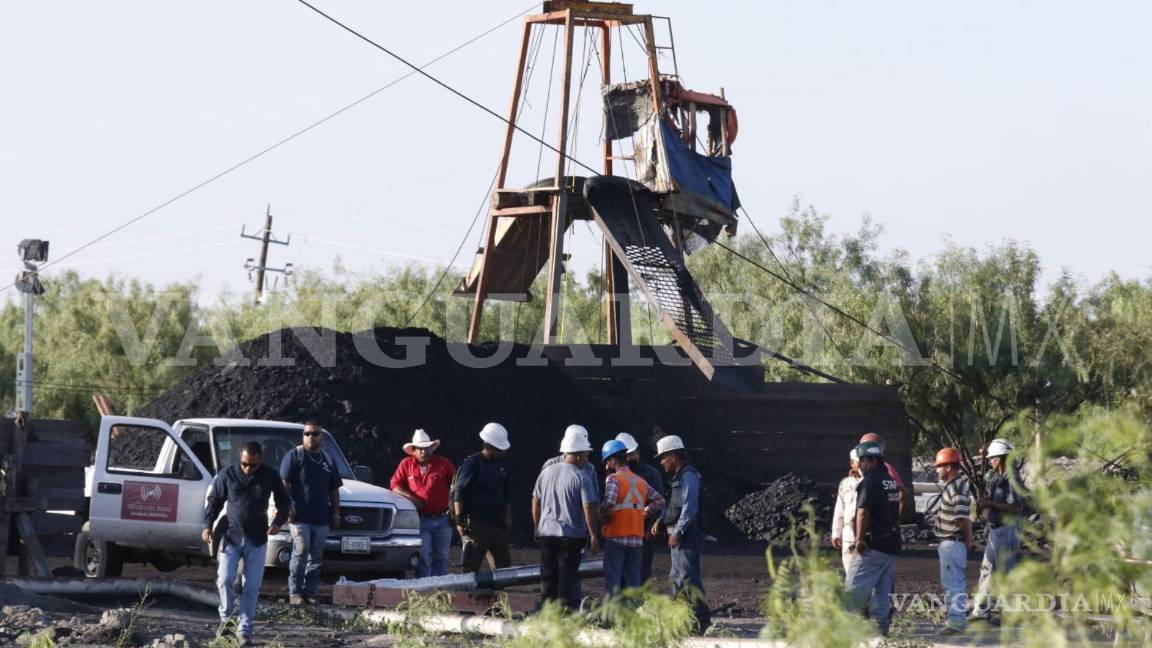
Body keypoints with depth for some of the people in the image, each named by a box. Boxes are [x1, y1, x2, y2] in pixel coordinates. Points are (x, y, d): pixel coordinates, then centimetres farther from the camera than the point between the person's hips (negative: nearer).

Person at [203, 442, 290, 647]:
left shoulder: (270, 476, -1)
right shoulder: (227, 475, -3)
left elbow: (284, 501, 10)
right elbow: (214, 501, 6)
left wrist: (278, 522, -7)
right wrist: (208, 526, -6)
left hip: (257, 540, 0)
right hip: (231, 536, 0)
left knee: (252, 587, 0)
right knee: (225, 579, -10)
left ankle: (244, 630, 7)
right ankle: (226, 618, 14)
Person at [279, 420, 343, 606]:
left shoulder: (327, 460, 17)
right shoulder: (294, 455, 1)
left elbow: (334, 490, 21)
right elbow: (284, 483, -5)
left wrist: (336, 513, 14)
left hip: (322, 518, 5)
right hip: (300, 516, -5)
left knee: (316, 556, 5)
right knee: (301, 553, -12)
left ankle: (309, 593, 9)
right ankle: (295, 593, -9)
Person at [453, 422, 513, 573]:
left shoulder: (502, 464, 11)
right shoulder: (472, 463, -8)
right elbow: (459, 493, -9)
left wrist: (508, 517, 15)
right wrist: (459, 519, -14)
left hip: (498, 522, 7)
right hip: (477, 523, -7)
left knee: (504, 563, 8)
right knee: (471, 566, -6)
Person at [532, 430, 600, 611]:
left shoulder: (546, 472, 7)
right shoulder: (581, 478, -10)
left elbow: (535, 502, 13)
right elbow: (588, 509, -13)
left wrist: (538, 527, 24)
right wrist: (594, 536, -6)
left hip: (546, 533, 5)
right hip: (571, 534, -5)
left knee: (548, 576, 11)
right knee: (567, 575, 0)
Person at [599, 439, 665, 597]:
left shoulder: (614, 479, -9)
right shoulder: (640, 481, 12)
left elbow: (608, 503, -24)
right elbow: (659, 500, 16)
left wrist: (603, 515, -6)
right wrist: (643, 513, 14)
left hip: (616, 538, -6)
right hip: (637, 539, 6)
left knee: (612, 582, -4)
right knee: (633, 580, 10)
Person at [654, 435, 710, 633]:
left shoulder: (689, 476, -13)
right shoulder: (677, 477, 19)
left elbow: (689, 507, -21)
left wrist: (678, 531, -23)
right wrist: (661, 521, 11)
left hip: (687, 534, -11)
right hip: (678, 534, 11)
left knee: (689, 575, -15)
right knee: (677, 576, 15)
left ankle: (702, 620, -18)